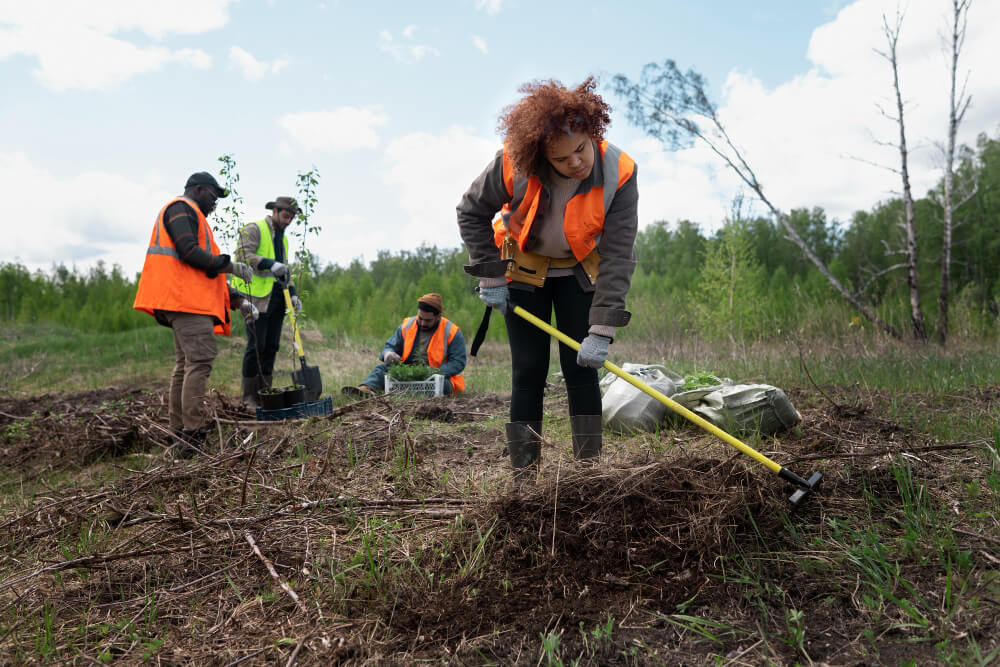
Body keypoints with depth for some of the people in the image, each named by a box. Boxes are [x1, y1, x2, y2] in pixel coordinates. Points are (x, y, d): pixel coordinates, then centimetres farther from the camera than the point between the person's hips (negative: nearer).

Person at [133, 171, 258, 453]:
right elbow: (188, 252, -17)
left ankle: (179, 432, 13)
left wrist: (237, 300, 19)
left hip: (190, 300, 11)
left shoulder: (193, 217, 31)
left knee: (186, 364, 10)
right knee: (200, 359, -16)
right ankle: (193, 435, -19)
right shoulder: (181, 209, -1)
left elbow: (205, 272, 29)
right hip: (187, 300, -11)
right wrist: (229, 265, -9)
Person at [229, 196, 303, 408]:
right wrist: (270, 264, -27)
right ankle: (249, 397, 1)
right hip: (257, 297, -8)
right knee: (256, 345, -7)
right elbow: (243, 255, -17)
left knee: (271, 346, 7)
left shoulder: (282, 238, 22)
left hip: (277, 297, 8)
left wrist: (293, 294, 11)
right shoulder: (254, 229, -3)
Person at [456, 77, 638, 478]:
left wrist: (602, 330, -31)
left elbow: (617, 256, -26)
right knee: (528, 370, -4)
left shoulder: (619, 173, -27)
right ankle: (523, 475, 3)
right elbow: (471, 212, -8)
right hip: (523, 268, 0)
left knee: (581, 367, -5)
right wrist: (490, 276, -12)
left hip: (580, 270, 1)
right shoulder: (513, 164, -27)